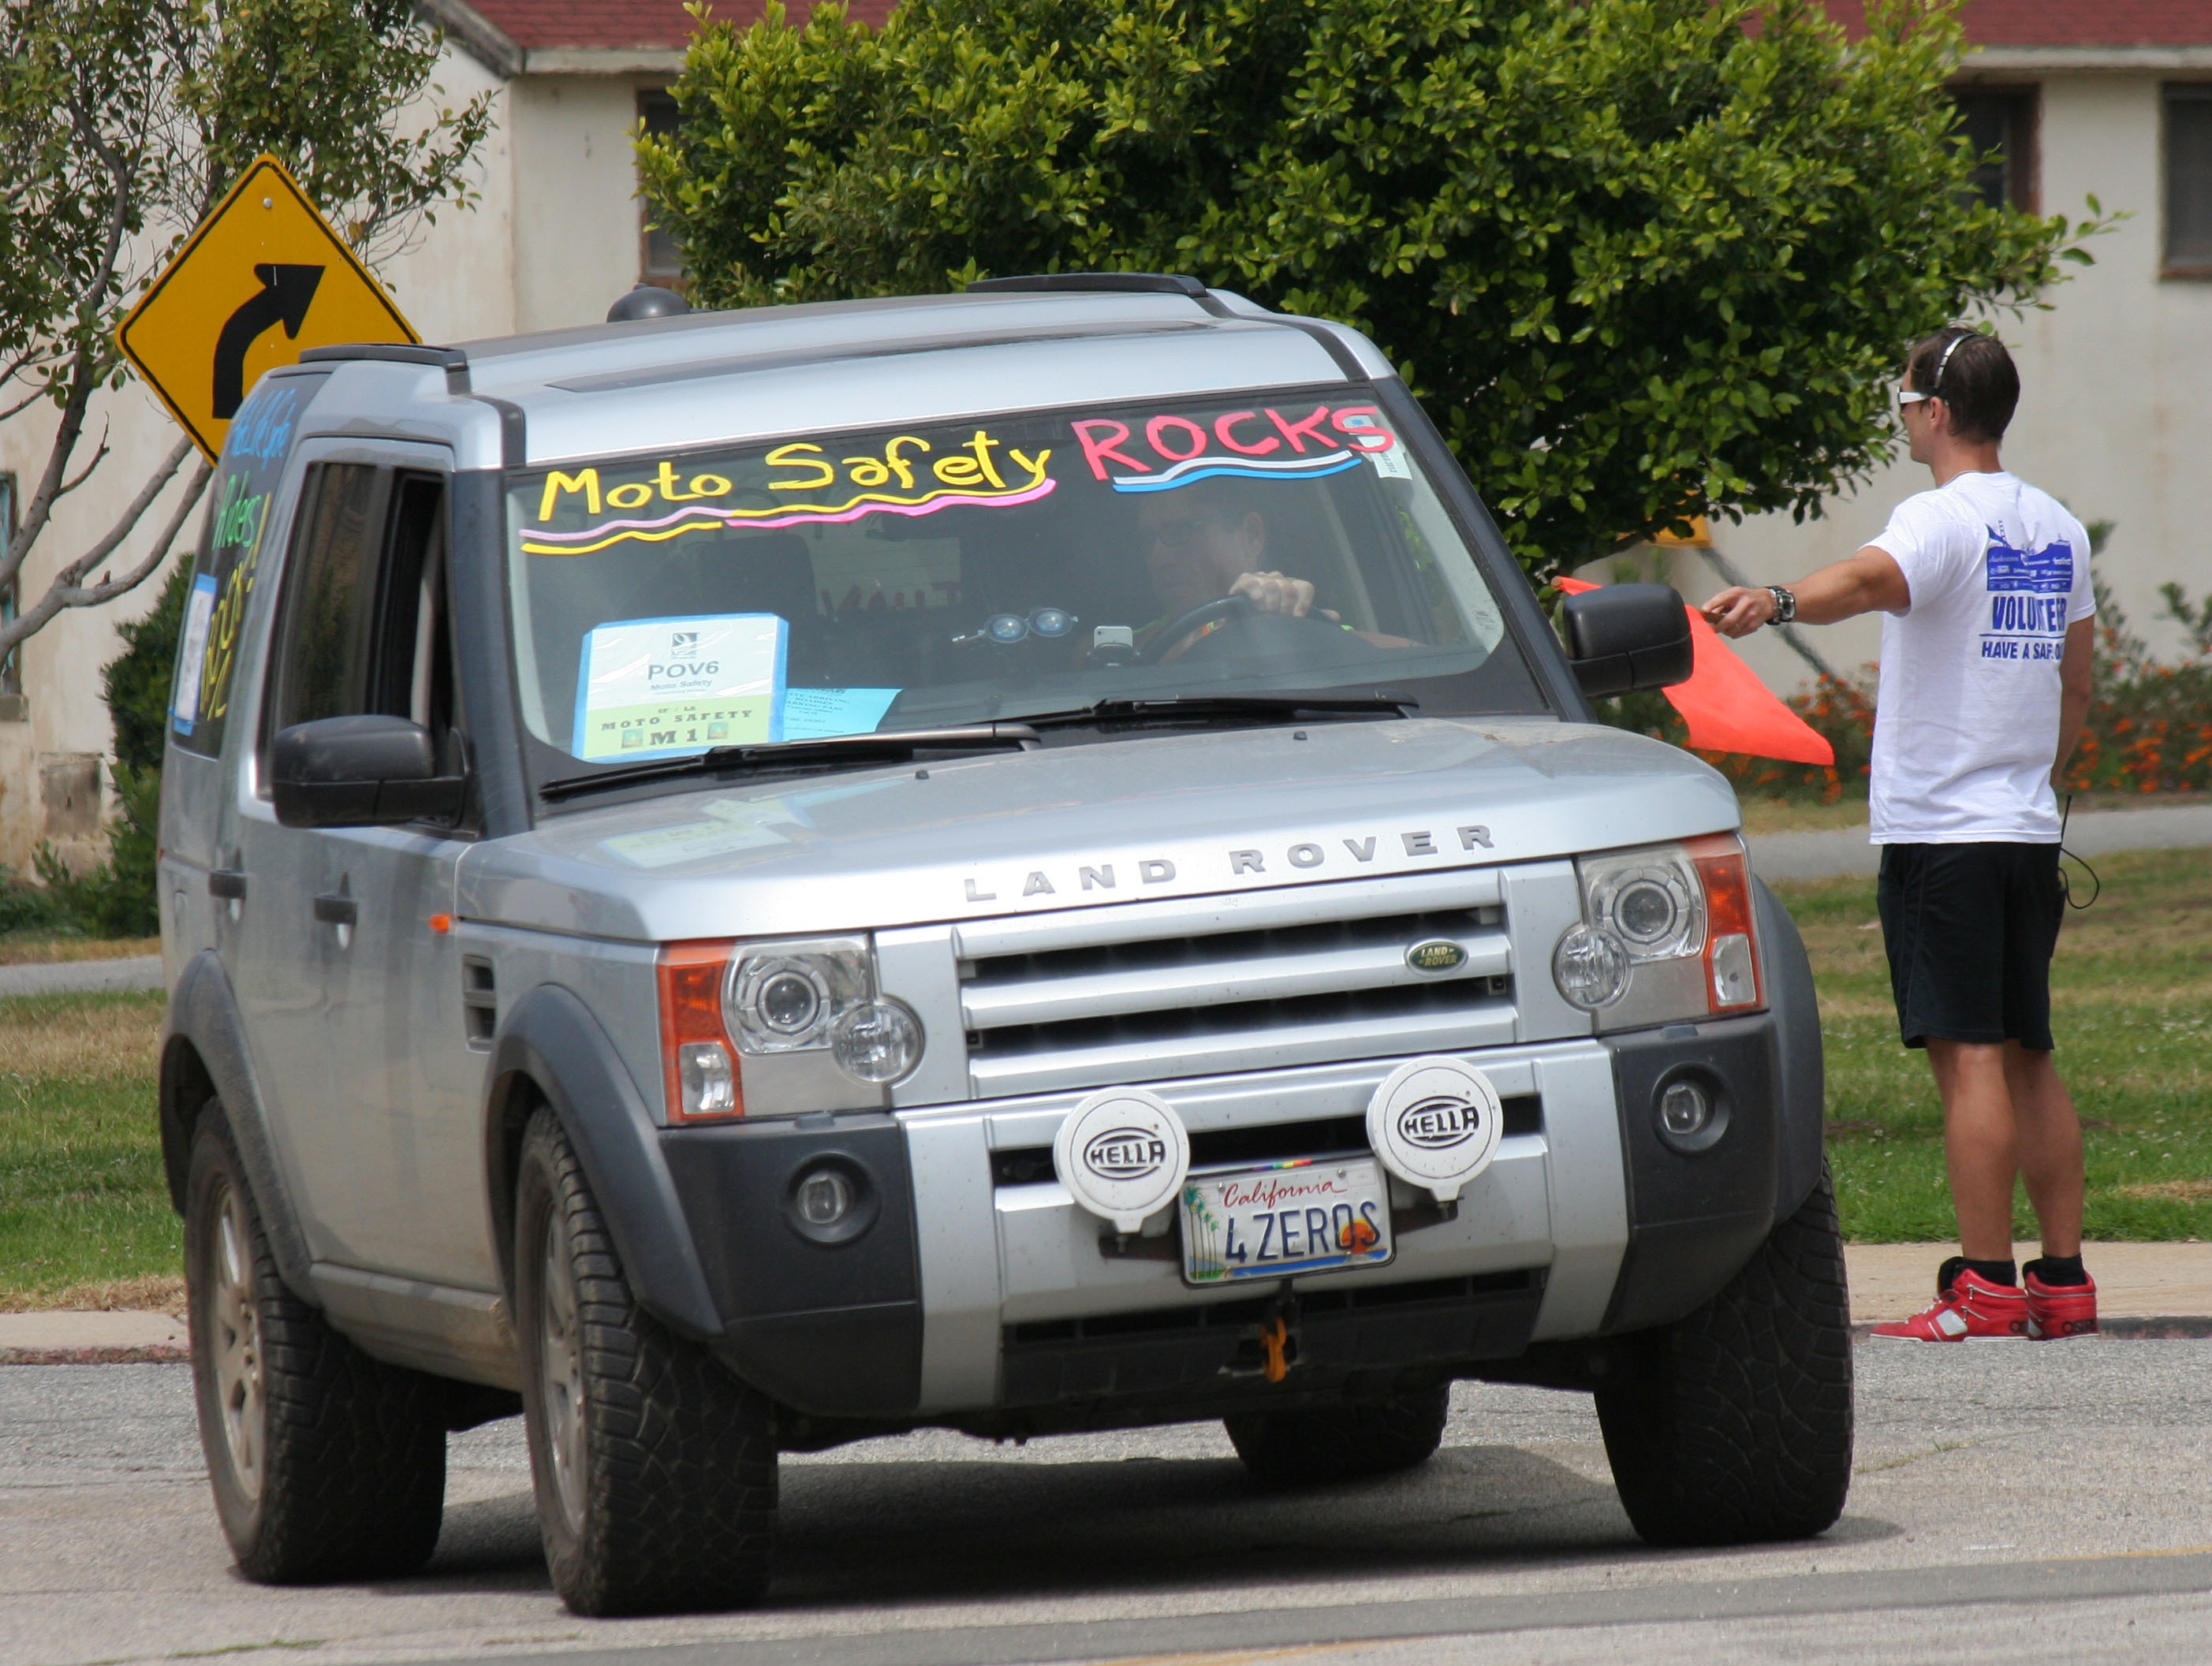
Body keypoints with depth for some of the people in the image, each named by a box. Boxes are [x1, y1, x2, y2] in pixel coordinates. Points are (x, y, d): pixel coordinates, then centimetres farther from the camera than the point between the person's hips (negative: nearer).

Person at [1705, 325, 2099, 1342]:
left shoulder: (1943, 520, -11)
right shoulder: (2057, 531, 14)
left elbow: (1872, 578, -35)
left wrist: (1778, 602, -52)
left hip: (1941, 830, -8)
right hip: (2029, 830, 8)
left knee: (1970, 1056, -9)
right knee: (2028, 1057, 12)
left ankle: (1986, 1286, -12)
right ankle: (2064, 1280, 13)